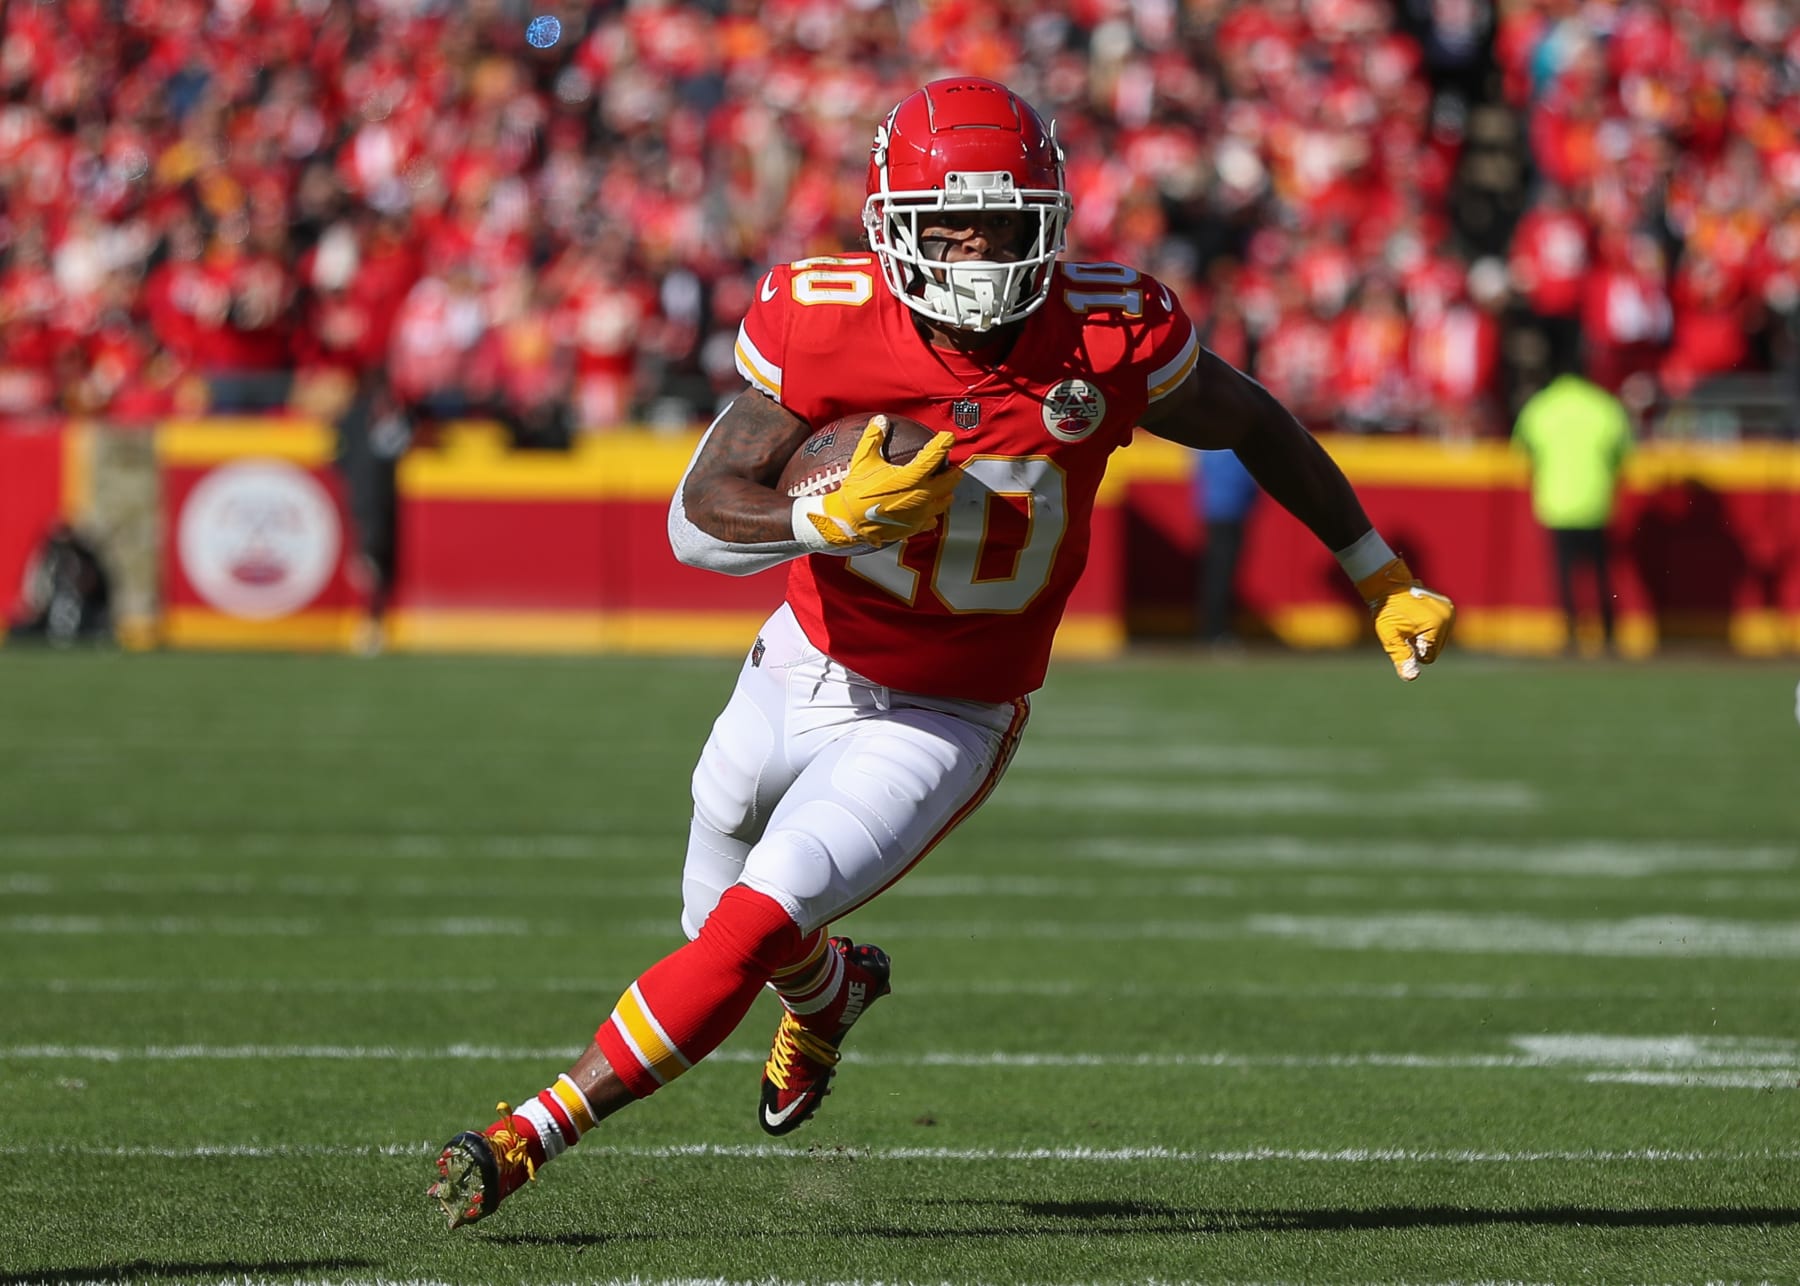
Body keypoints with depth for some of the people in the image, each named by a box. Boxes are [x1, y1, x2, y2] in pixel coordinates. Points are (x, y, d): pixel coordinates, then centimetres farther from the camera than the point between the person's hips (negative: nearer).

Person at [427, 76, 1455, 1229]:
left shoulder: (1109, 336, -23)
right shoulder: (828, 324, -22)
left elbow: (1254, 425, -3)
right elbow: (699, 520, -22)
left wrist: (1381, 576, 7)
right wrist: (832, 517, -42)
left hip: (945, 721, -3)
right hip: (806, 664, 3)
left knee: (750, 931, -20)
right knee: (722, 916, 25)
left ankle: (527, 1140, -13)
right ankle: (833, 990, 61)